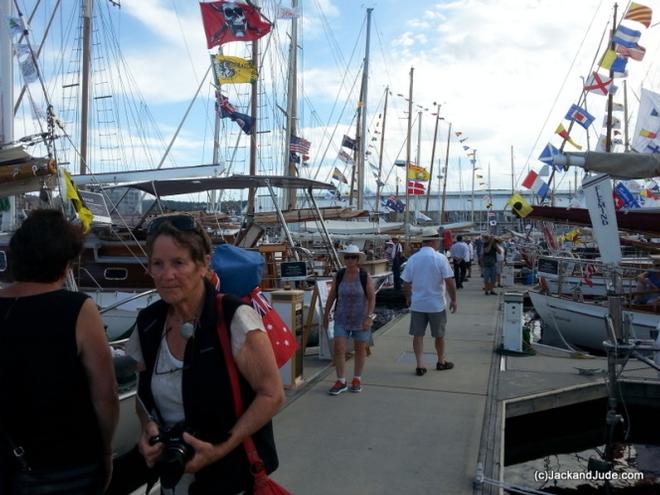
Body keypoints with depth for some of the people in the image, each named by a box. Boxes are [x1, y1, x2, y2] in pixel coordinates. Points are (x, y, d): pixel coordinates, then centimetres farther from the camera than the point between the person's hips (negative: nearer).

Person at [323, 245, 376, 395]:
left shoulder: (365, 277, -10)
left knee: (360, 349, 10)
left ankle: (357, 379, 26)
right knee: (338, 349, -5)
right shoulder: (339, 275, -2)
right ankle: (341, 382, 7)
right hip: (342, 319, 2)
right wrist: (326, 314, 7)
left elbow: (372, 298, -10)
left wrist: (369, 317, -18)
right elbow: (331, 296, 5)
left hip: (360, 319, -2)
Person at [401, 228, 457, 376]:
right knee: (439, 335, 15)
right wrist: (453, 299, -1)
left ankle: (420, 365, 7)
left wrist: (408, 298, 18)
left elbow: (406, 283, 3)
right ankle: (441, 362, 30)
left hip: (417, 304, 2)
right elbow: (449, 282, -13)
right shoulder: (440, 258, -11)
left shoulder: (413, 259, -2)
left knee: (418, 335, 9)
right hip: (436, 304, -2)